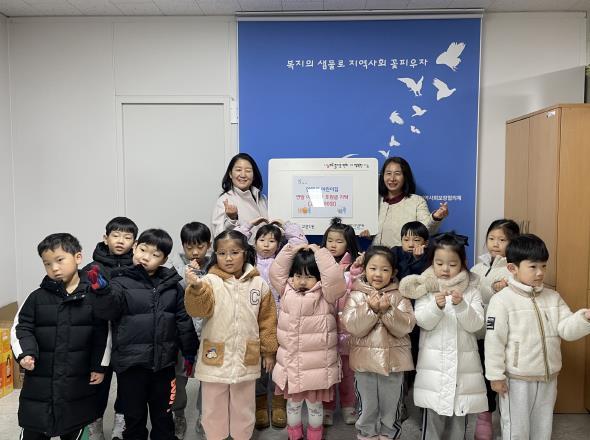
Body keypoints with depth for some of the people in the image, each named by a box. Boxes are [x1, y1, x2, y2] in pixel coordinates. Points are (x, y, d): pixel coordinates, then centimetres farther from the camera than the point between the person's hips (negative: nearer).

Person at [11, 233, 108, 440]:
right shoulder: (37, 298, -1)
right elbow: (21, 328, 3)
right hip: (40, 380, 1)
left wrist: (100, 366, -3)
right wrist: (25, 353, -14)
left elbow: (103, 333, -2)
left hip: (80, 381, -1)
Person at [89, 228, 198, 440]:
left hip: (163, 362, 2)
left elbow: (183, 319, 7)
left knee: (163, 416, 19)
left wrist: (189, 351, 10)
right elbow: (107, 311, -23)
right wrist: (101, 290, -41)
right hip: (131, 362, -2)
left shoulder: (172, 284, 1)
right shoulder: (122, 282, -7)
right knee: (134, 417, 15)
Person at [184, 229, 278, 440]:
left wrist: (268, 351, 7)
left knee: (243, 408, 19)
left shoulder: (258, 284, -3)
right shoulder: (210, 281, -9)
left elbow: (267, 319, 4)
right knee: (214, 408, 16)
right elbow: (199, 309, -24)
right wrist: (195, 288, -43)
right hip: (215, 359, -1)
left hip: (246, 359, 2)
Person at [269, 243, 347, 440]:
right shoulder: (287, 290, 1)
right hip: (290, 363, 3)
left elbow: (335, 279, -25)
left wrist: (319, 252, -21)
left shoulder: (326, 295, -9)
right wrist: (291, 250, -6)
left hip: (317, 364, -3)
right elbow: (275, 272, 0)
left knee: (315, 404, 15)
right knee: (293, 402, 20)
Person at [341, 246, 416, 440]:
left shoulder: (399, 296, -4)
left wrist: (387, 310, -27)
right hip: (365, 361, 0)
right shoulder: (356, 295, -5)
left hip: (393, 360, 0)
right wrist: (370, 309, -27)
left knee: (391, 406, 17)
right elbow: (352, 326, -16)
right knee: (367, 406, 17)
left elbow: (406, 326, -14)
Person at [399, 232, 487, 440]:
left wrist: (461, 305, -24)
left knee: (459, 415, 13)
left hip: (463, 360, 2)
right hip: (434, 361, -1)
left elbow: (475, 324, -7)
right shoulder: (425, 289, -2)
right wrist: (436, 306, -27)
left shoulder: (471, 290, 1)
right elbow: (423, 322, -9)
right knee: (433, 415, 4)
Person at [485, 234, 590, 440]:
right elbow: (494, 340, -14)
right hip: (516, 380, -5)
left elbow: (567, 329, -5)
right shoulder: (502, 300, -15)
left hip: (548, 378, 5)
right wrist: (496, 375, -13)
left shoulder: (553, 297, 3)